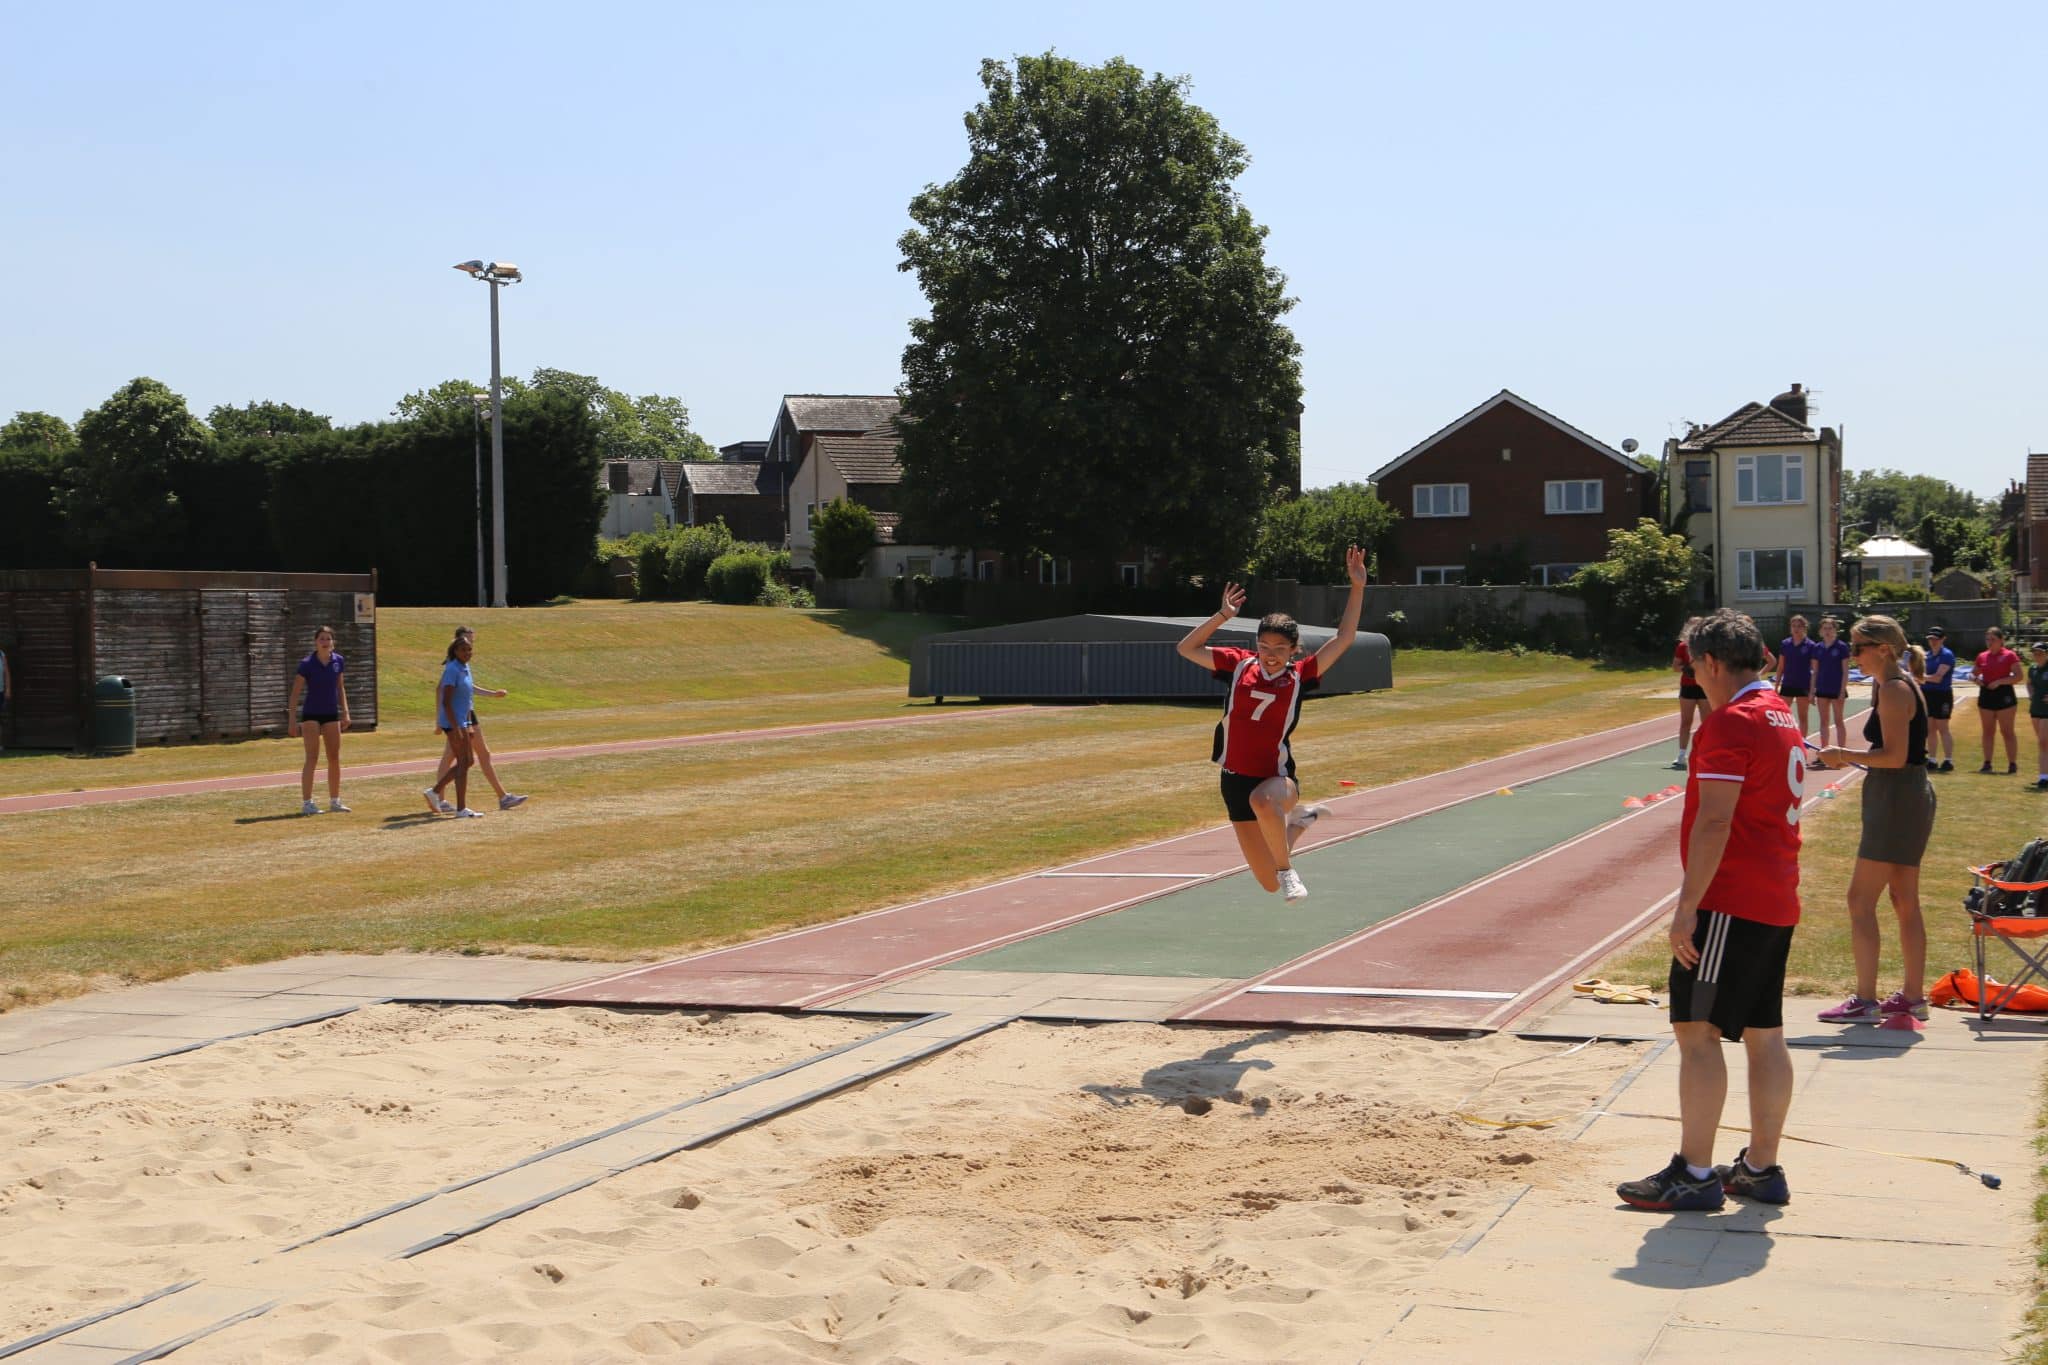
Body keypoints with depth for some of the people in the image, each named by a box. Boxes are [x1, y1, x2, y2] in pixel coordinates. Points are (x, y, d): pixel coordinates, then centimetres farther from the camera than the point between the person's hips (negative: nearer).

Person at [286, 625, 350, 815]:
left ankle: (334, 802, 17)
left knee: (335, 759, 8)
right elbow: (295, 693, -10)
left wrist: (345, 712, 9)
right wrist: (293, 721, -14)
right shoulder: (307, 664, -14)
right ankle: (306, 803, -8)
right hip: (311, 715, -5)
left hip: (331, 714, 5)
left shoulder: (338, 661, 0)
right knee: (312, 759, -10)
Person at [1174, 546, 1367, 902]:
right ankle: (1298, 820, 41)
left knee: (1262, 801, -44)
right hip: (1236, 779, 3)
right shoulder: (1239, 664, 0)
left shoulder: (1299, 676, -4)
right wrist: (1222, 616, -7)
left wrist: (1358, 587, -14)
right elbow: (1187, 648, 3)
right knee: (1269, 883, 9)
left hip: (1277, 778, -3)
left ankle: (1287, 870, -19)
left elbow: (1343, 638, -8)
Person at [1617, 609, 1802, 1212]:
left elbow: (1714, 822, -21)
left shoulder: (1730, 721, -15)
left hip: (1731, 905, -10)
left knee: (1697, 1031, -5)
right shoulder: (1784, 717, 15)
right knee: (1765, 1036, 12)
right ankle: (1761, 1168, 18)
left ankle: (1694, 1174, -3)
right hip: (1778, 904, 10)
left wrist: (1688, 905, -19)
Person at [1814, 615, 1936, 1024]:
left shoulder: (1894, 690, -16)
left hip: (1897, 801, -11)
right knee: (1905, 902, 15)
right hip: (1911, 796, 11)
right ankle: (1913, 996, 21)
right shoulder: (1897, 686, 14)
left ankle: (1865, 1001, -6)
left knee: (1860, 901, -8)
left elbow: (1894, 756, -22)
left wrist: (1845, 755, -14)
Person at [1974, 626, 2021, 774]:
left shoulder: (2009, 656, -6)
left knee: (2007, 731, -3)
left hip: (2004, 695, -5)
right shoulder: (1982, 657, 10)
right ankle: (1987, 763, 14)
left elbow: (2018, 676, -11)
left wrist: (1999, 681, -19)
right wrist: (1977, 680, -2)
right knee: (1987, 731, 9)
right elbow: (1975, 674, 21)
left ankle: (2012, 764, 3)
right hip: (1986, 695, 5)